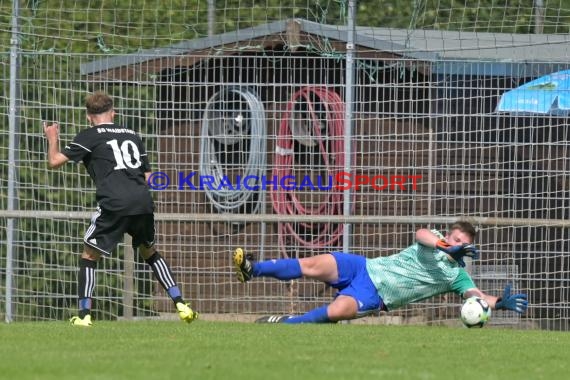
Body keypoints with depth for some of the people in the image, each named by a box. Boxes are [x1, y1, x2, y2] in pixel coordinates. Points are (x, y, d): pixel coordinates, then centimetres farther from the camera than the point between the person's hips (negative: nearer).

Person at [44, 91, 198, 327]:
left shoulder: (89, 137, 9)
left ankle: (84, 315, 1)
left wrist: (52, 139, 26)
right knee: (149, 252, 25)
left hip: (113, 204, -5)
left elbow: (55, 162, 7)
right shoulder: (132, 135, 24)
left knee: (89, 256, 9)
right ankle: (181, 305, 17)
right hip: (143, 202, 5)